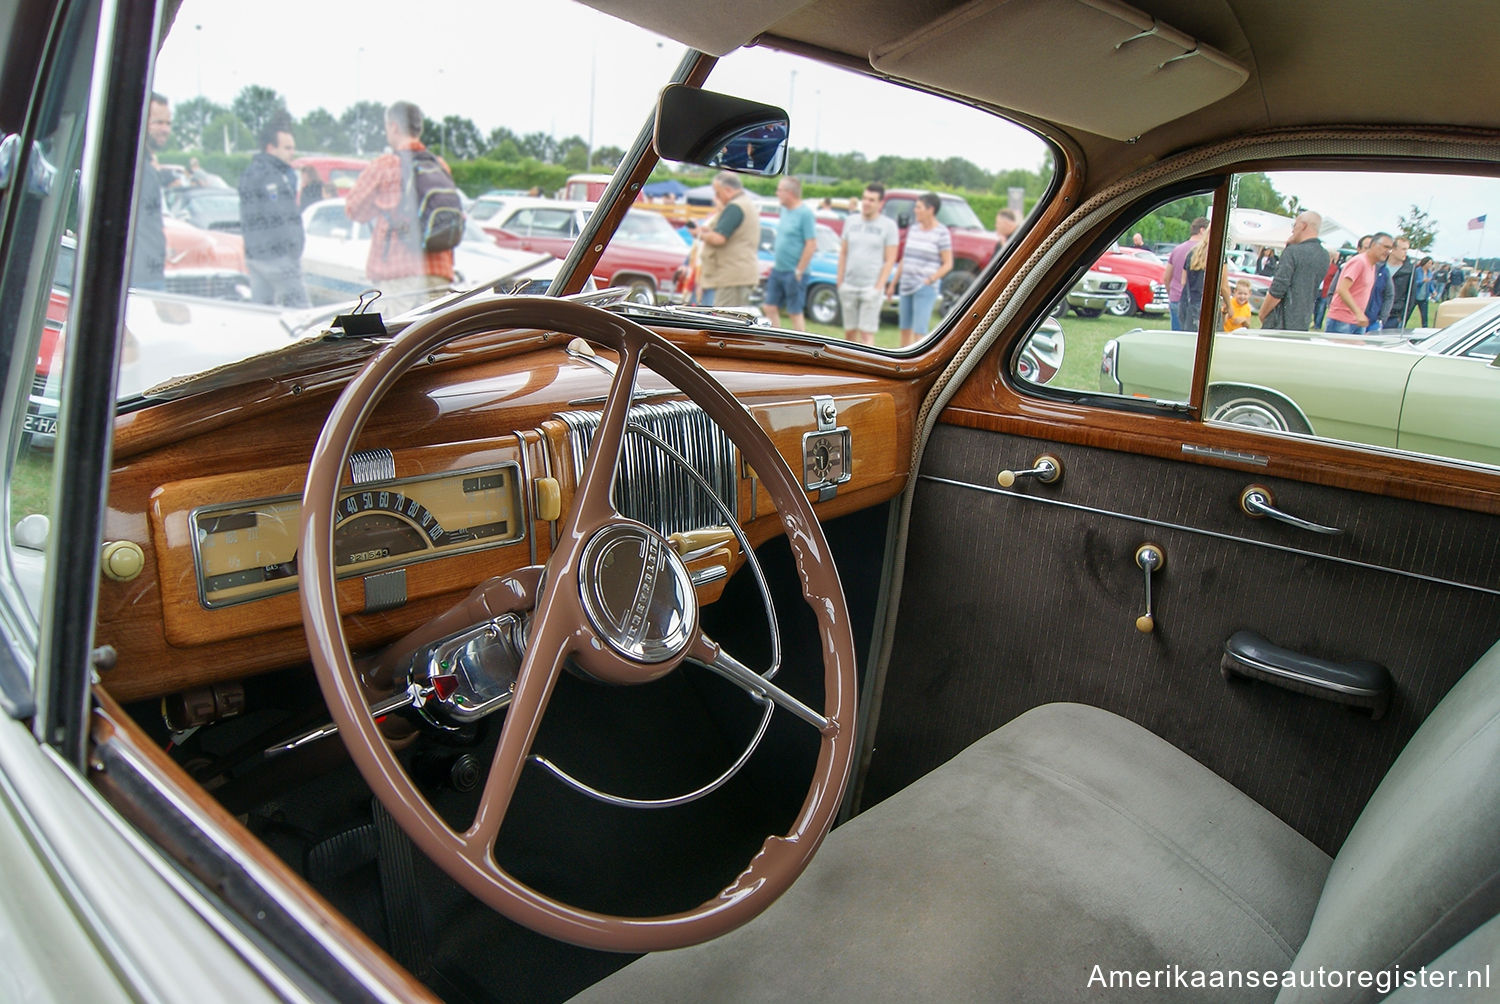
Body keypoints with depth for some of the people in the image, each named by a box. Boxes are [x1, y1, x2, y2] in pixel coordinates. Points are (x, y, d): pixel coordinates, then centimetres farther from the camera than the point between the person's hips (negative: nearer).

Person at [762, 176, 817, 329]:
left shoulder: (805, 213, -14)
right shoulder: (784, 210, 11)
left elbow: (812, 245, -17)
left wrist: (799, 271, -17)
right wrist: (774, 262, 14)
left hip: (792, 272, -8)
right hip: (777, 270, 8)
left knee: (795, 312, -1)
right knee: (770, 308, 9)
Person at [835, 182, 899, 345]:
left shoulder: (888, 225, -1)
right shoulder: (851, 221, 10)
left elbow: (890, 260, -5)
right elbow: (843, 254, 13)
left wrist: (878, 287, -13)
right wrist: (840, 282, 5)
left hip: (871, 288, -4)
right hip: (849, 287, 4)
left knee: (866, 333, -8)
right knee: (850, 332, 8)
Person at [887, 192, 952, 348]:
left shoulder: (942, 233, -7)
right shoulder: (913, 229, 12)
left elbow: (948, 264, -7)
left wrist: (930, 280, -18)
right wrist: (893, 282, 17)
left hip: (926, 288, -6)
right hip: (906, 286, 6)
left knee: (919, 332, -11)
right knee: (905, 329, 11)